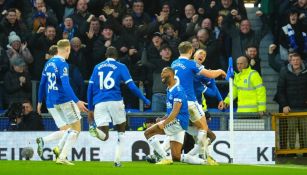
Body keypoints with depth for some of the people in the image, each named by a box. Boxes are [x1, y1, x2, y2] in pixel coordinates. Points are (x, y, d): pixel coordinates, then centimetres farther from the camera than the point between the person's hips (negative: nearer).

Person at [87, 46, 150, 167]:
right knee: (121, 132, 18)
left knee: (104, 136, 1)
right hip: (115, 101, -2)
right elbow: (132, 86, 0)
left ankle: (95, 130, -35)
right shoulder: (120, 67, 8)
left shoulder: (97, 67, 18)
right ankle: (117, 160, 5)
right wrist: (145, 100, 10)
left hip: (99, 103, 2)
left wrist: (90, 109, 19)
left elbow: (90, 88, 14)